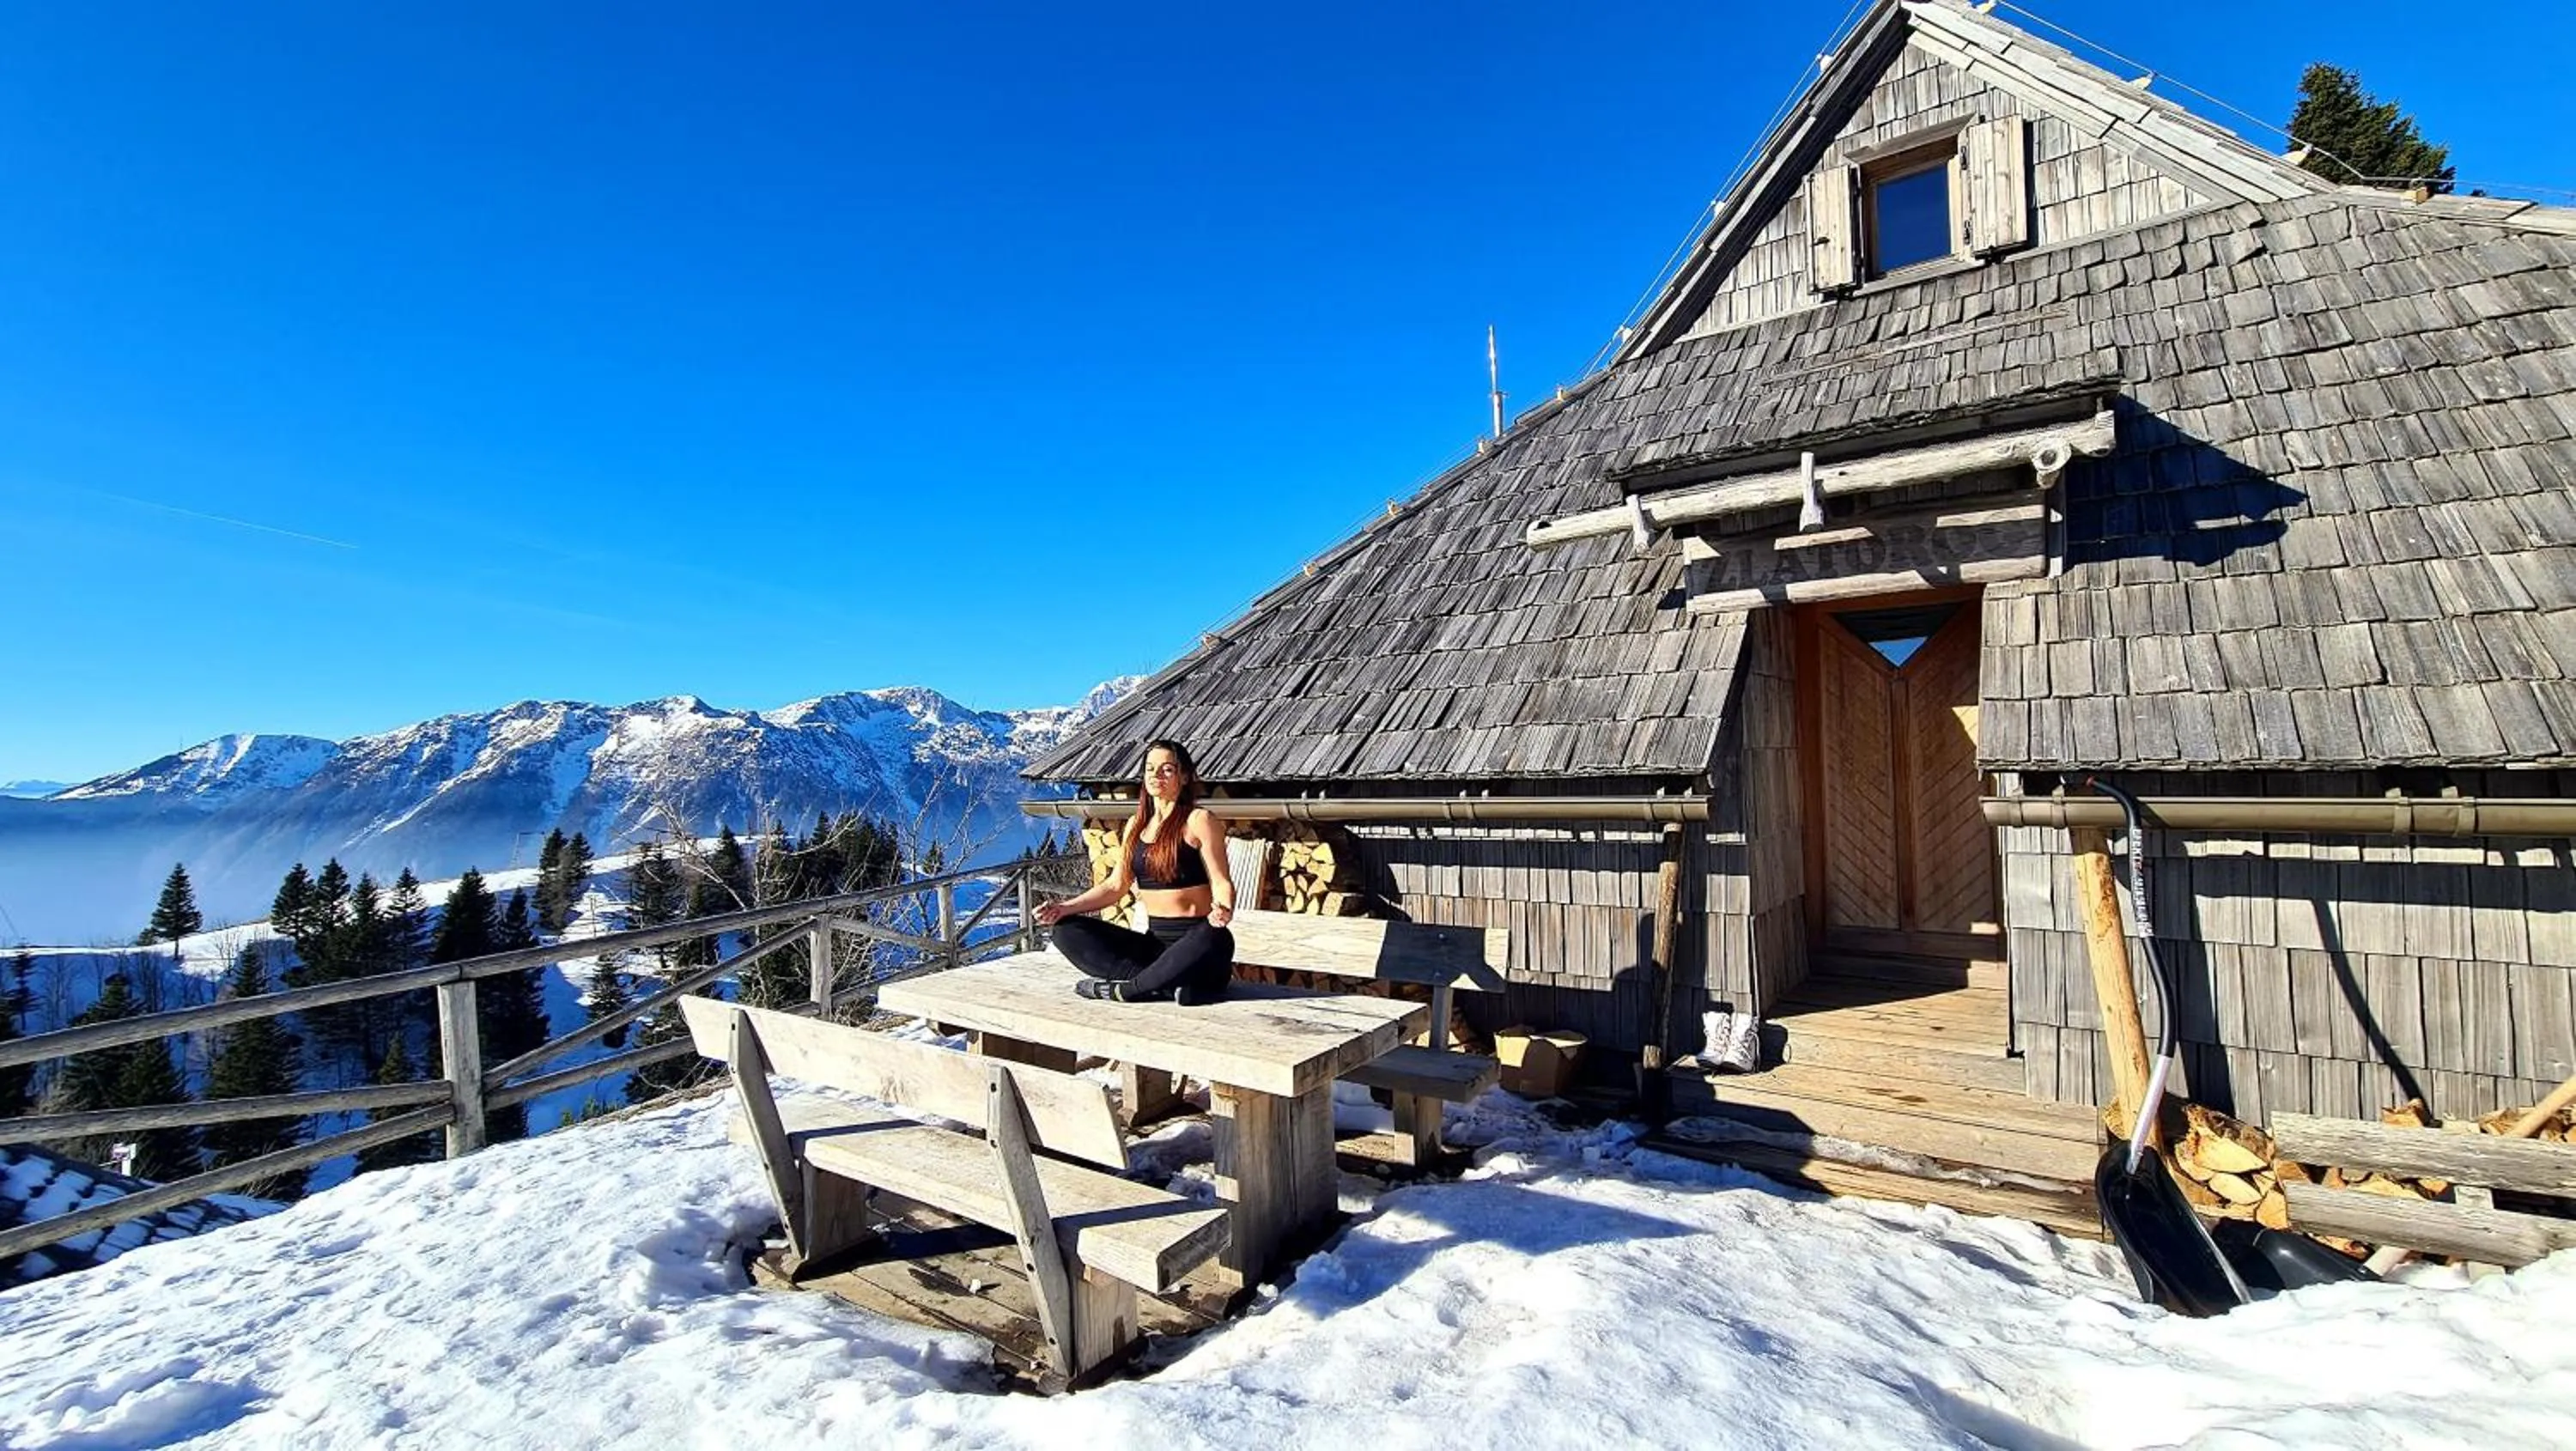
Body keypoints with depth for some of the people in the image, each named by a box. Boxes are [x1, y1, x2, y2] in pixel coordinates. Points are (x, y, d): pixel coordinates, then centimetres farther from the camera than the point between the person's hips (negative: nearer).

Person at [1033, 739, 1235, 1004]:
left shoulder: (1198, 821, -5)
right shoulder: (1136, 824, 14)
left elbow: (1221, 882, -10)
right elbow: (1116, 885, 14)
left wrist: (1223, 911, -32)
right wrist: (1066, 908, 2)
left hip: (1193, 941, -6)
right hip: (1154, 941, 6)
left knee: (1215, 939, -40)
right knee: (1067, 930, -8)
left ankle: (1126, 988, -18)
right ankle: (1166, 983, -22)